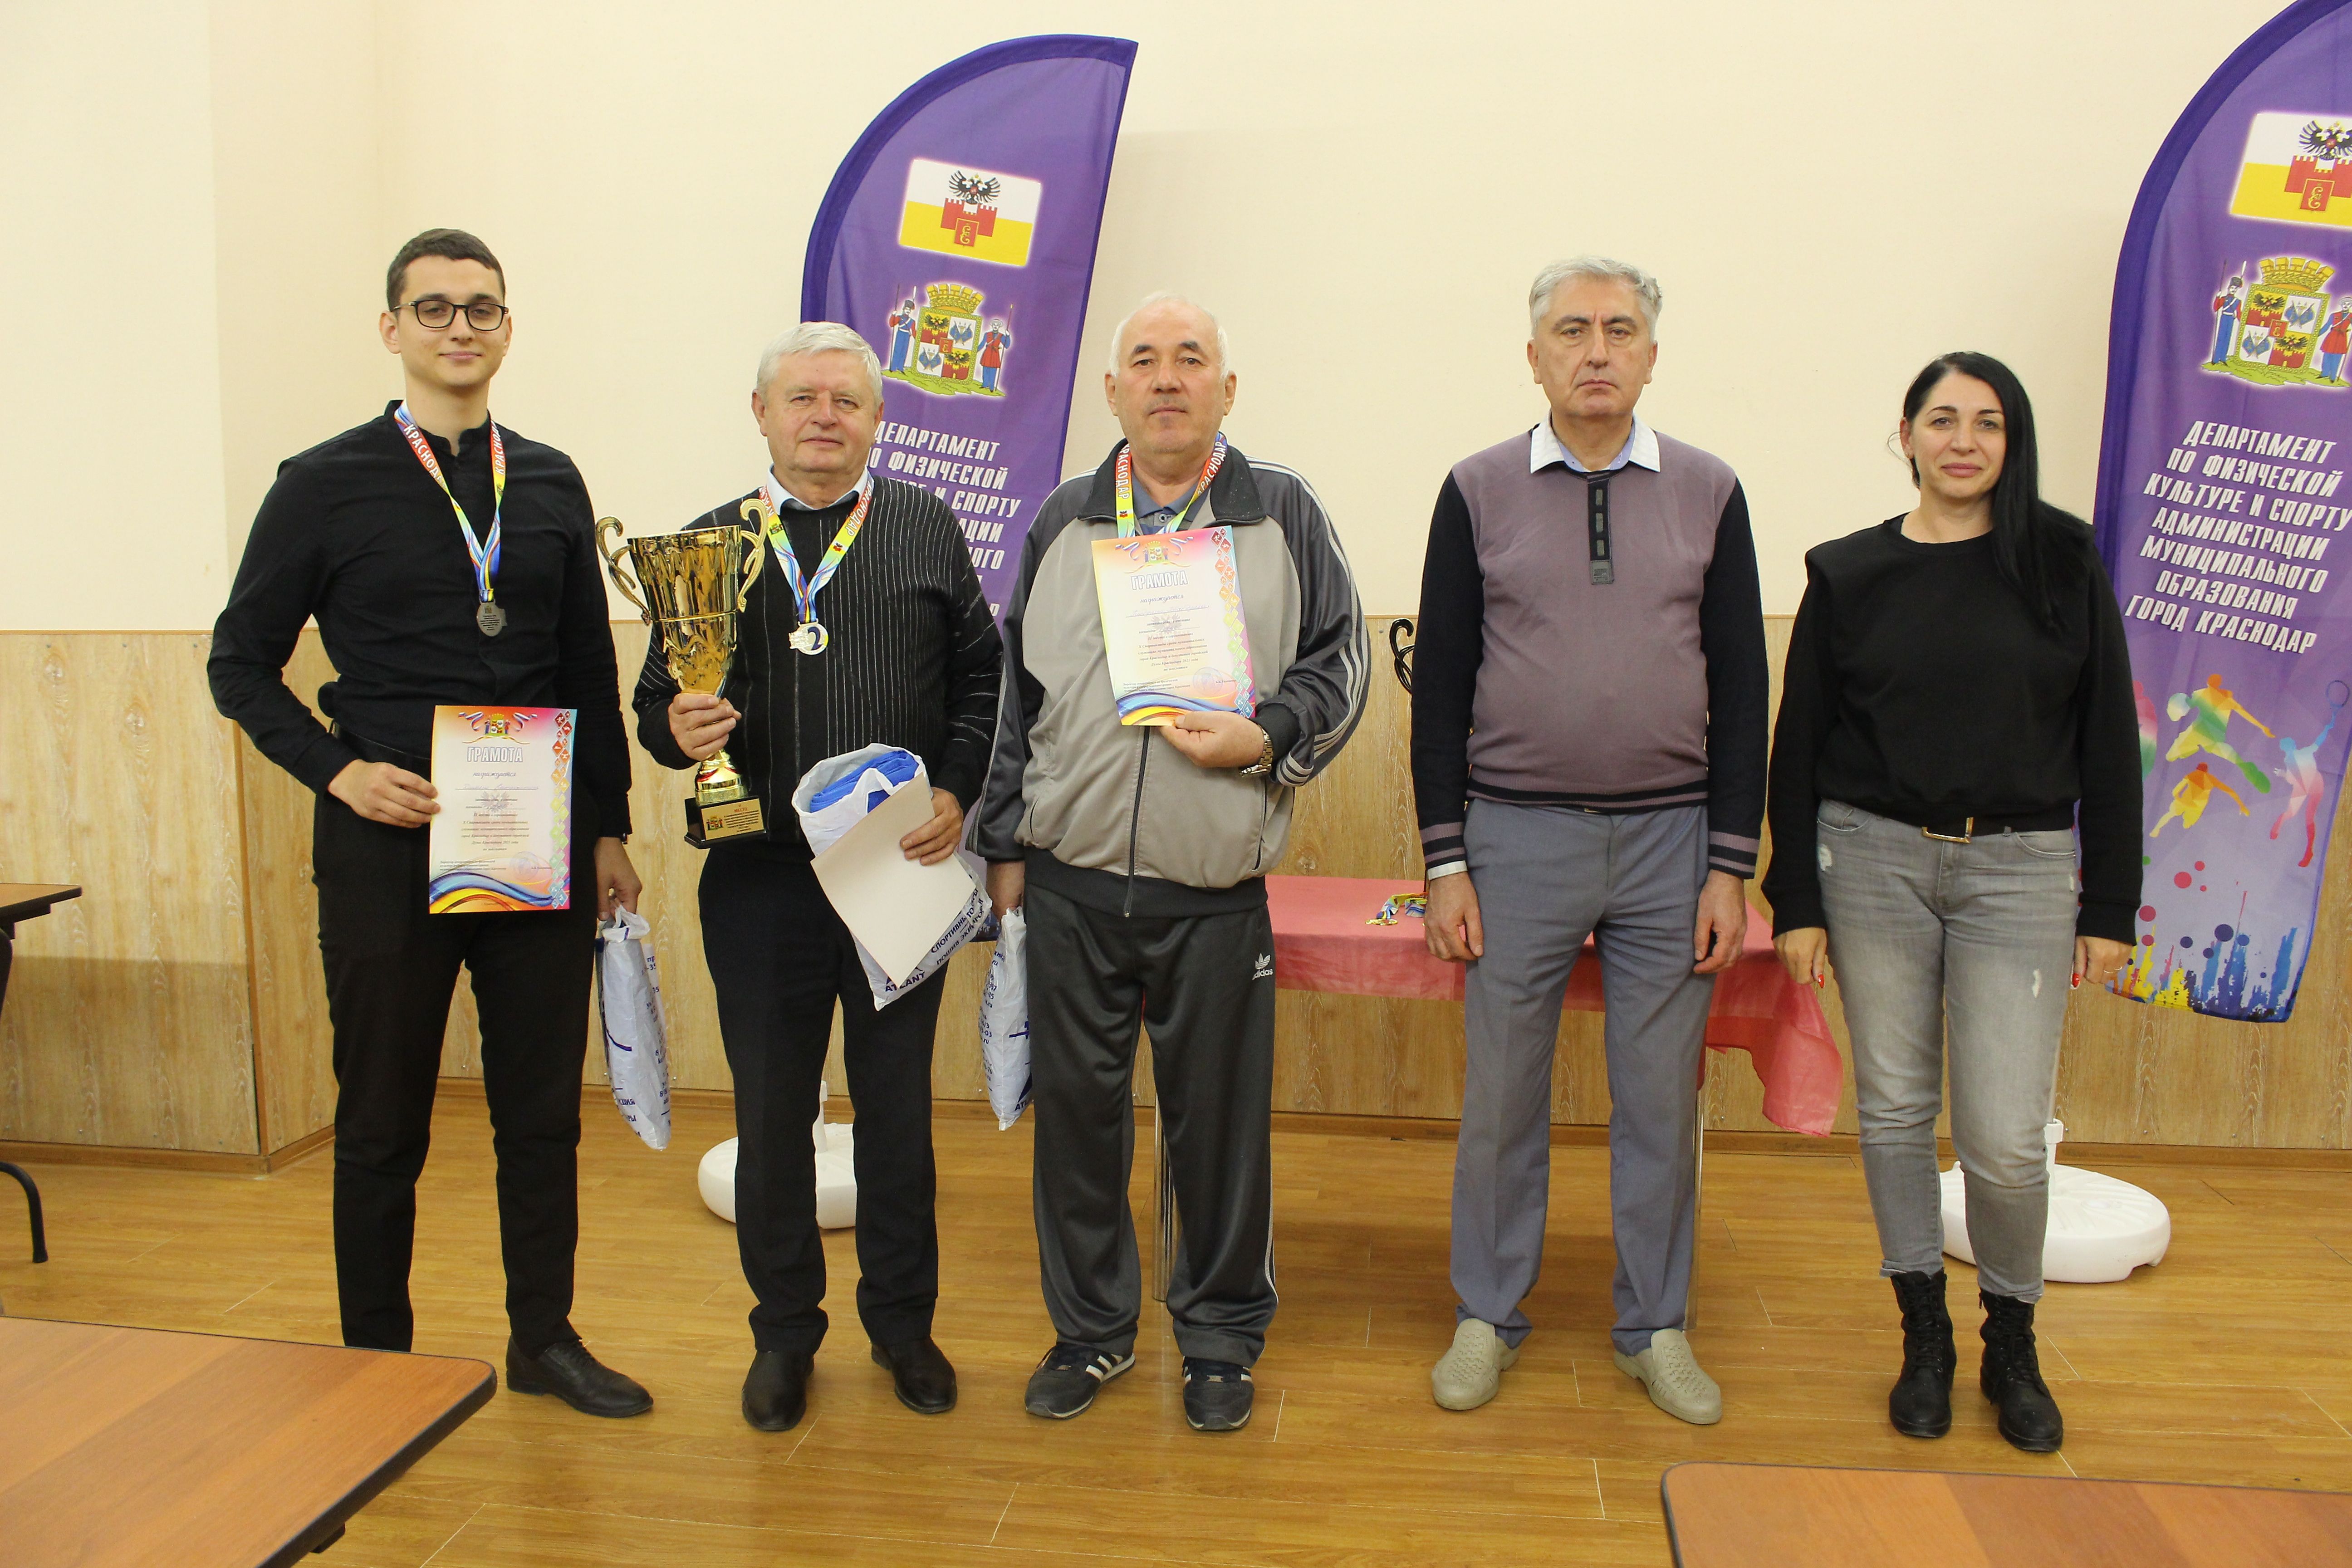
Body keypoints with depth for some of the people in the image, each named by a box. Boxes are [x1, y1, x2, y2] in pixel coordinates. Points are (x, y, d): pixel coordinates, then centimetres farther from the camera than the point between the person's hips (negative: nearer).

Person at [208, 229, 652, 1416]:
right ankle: (376, 1365, 24)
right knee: (382, 1124, 8)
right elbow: (242, 663, 3)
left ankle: (545, 1340, 27)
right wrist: (338, 770, -12)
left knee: (543, 1110, 11)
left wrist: (607, 828, 8)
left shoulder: (551, 484, 10)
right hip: (387, 847, -3)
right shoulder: (324, 485, 0)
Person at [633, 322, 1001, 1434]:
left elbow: (982, 675, 5)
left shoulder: (925, 528, 7)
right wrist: (676, 729, -13)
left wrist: (958, 791, -7)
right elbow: (655, 699, 9)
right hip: (760, 881, 1)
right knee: (771, 1117, 9)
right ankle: (785, 1332, 28)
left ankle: (903, 1323, 28)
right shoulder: (713, 542, 9)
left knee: (898, 1109, 11)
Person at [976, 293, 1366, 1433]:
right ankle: (1090, 1327, 29)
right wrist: (1005, 843, 10)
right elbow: (1015, 693, 13)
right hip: (1071, 880, 2)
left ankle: (1222, 1336, 27)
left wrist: (1265, 738, -12)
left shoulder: (1283, 513, 5)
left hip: (1217, 888, -2)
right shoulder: (1062, 521, 11)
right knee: (1075, 1104, 9)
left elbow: (1339, 664, 6)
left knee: (1221, 1115, 6)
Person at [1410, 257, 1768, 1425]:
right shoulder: (1479, 491, 3)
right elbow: (1441, 684, 3)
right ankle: (1488, 1317, 25)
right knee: (1501, 1094, 7)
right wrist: (1445, 862, -2)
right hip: (1518, 836, -1)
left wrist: (1731, 867, 0)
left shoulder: (1708, 492, 6)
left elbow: (1741, 687, 6)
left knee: (1661, 1098, 9)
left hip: (1671, 841, 1)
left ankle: (1655, 1328, 26)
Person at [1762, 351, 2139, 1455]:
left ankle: (2012, 1343, 24)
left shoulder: (2064, 562, 3)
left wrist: (2111, 904, 0)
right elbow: (1799, 746, 4)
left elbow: (2109, 740, 4)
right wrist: (1796, 903, 0)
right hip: (1874, 859, 1)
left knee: (2005, 1137, -2)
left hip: (2019, 868, -1)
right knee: (1894, 1108, 8)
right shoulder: (1850, 574, 3)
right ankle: (1923, 1333, 26)